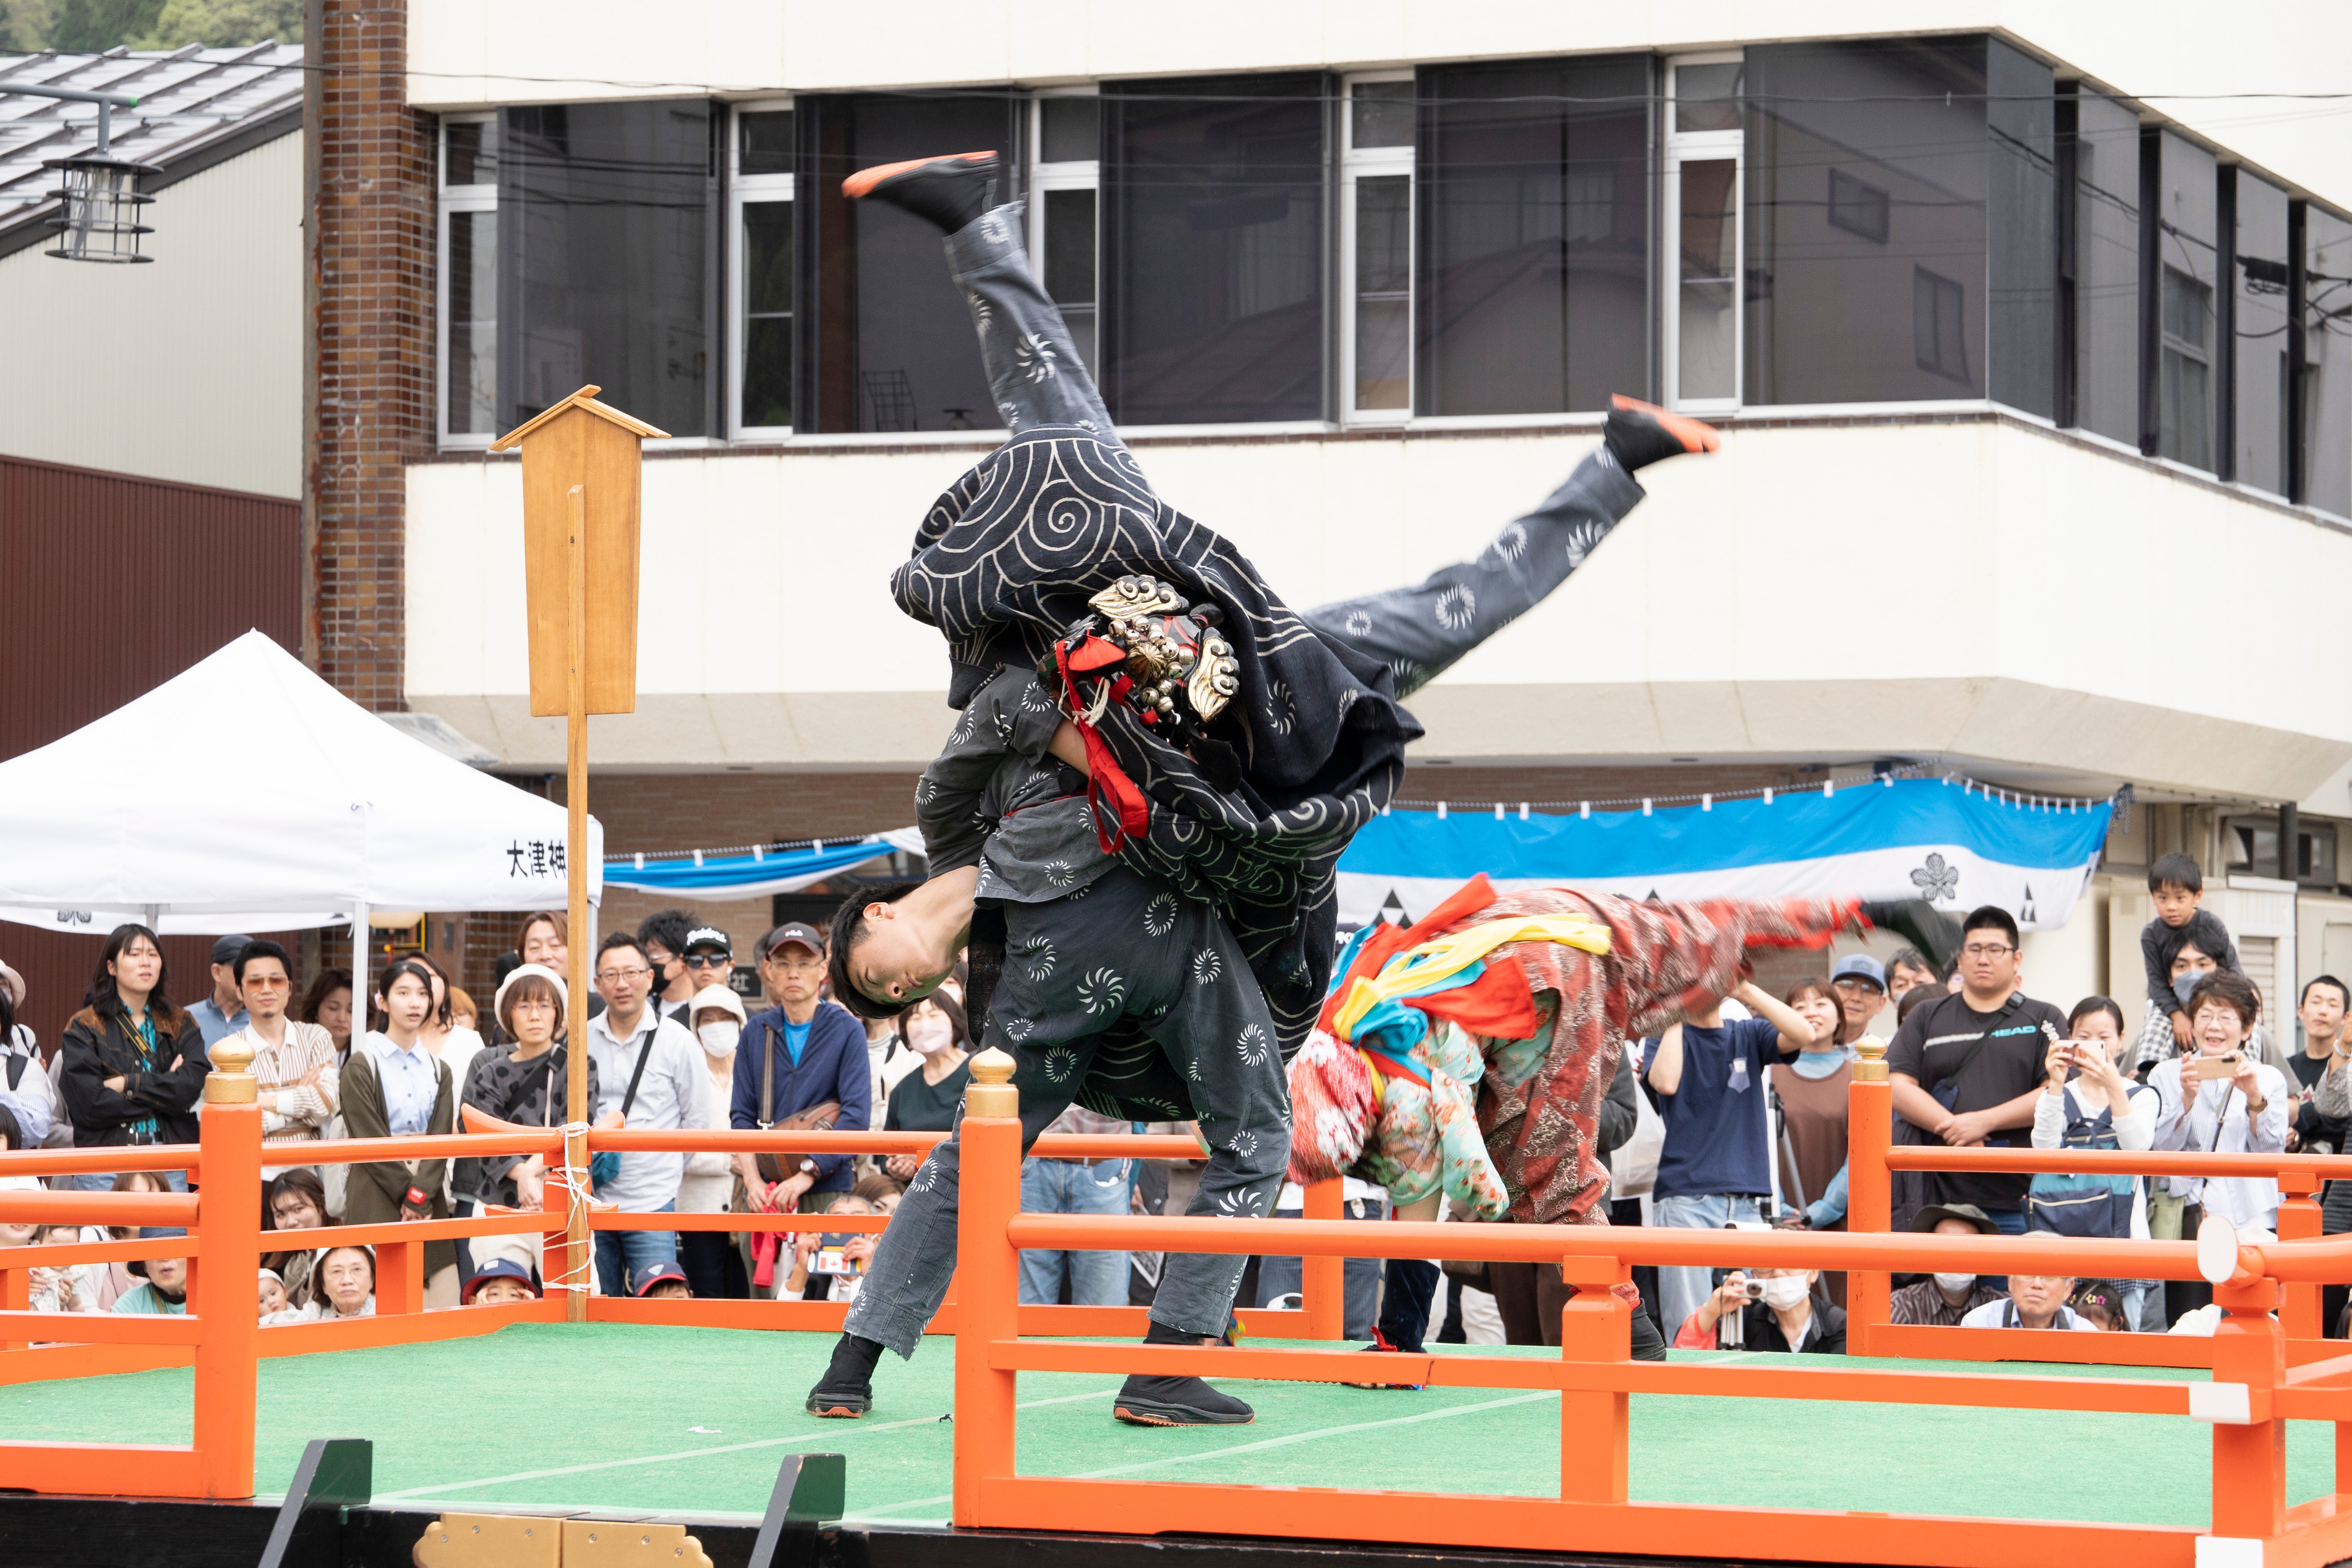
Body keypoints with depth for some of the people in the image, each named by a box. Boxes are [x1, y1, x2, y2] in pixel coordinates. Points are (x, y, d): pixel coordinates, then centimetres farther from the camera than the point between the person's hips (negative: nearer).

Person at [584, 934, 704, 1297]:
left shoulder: (676, 1040, 1)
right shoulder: (581, 1040, 7)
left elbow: (697, 1120, 6)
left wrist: (668, 1173, 5)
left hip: (652, 1203, -3)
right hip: (591, 1202, 3)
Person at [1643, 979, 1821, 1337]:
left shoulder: (1748, 1035, 15)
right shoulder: (1668, 1038, 7)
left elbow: (1804, 1035, -4)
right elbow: (1666, 1082, -14)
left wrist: (1747, 991, -6)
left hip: (1746, 1201, 3)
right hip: (1684, 1199, -3)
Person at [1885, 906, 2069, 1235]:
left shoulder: (2044, 1021, 10)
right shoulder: (1927, 1020, 16)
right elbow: (1898, 1086, 5)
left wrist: (1984, 1121, -10)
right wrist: (1955, 1132, -9)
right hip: (1941, 1193, 2)